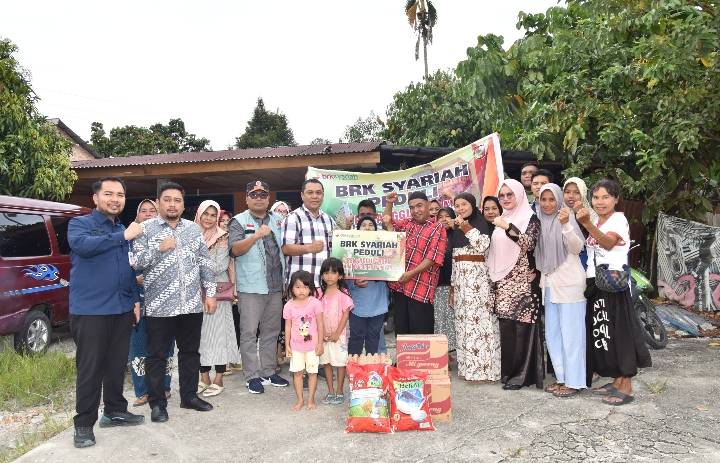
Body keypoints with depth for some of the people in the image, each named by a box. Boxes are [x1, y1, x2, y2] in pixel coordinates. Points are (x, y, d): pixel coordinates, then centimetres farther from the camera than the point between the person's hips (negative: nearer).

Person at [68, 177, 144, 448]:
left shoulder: (125, 231, 14)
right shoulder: (79, 224, -3)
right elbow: (82, 245, -27)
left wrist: (135, 299, 17)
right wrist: (123, 236, -22)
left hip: (122, 309, 6)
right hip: (90, 310, -5)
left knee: (117, 365, 14)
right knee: (90, 369, 0)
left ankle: (115, 411, 29)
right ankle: (84, 423, 13)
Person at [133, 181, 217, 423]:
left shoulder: (194, 229, 10)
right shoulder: (146, 229, 0)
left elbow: (205, 263, 10)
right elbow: (137, 262, -6)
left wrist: (210, 293, 5)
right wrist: (159, 249, -21)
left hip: (192, 304, 4)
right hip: (159, 306, -3)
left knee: (190, 352, 13)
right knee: (157, 355, 6)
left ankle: (189, 395, 28)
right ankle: (157, 403, 19)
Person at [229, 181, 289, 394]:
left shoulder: (278, 220, 12)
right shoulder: (239, 222, -2)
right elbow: (236, 249, -15)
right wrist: (256, 235, -29)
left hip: (276, 286, 5)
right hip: (251, 287, -4)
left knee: (271, 331, 12)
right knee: (249, 332, 0)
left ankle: (268, 371, 24)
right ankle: (252, 376, 10)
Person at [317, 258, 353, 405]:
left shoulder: (343, 293, -9)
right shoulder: (320, 293, 2)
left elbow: (346, 314, -10)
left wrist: (337, 333, -13)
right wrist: (322, 332, -8)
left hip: (338, 335, -4)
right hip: (323, 335, 4)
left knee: (340, 363, 4)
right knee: (326, 362, 11)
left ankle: (339, 392, 17)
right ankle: (330, 391, 23)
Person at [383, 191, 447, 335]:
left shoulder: (437, 229, -3)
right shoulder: (407, 223, 14)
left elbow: (432, 258, -12)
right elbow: (388, 223, 31)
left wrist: (411, 273, -17)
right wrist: (389, 204, 15)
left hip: (421, 289, -6)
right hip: (399, 285, 6)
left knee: (421, 334, -1)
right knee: (401, 331, 11)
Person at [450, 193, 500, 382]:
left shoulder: (480, 222, -2)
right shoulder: (457, 230, 18)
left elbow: (483, 245, -21)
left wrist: (465, 226, -18)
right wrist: (453, 286, 17)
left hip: (476, 276, -8)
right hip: (460, 277, 8)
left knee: (478, 320, -8)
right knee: (464, 321, 8)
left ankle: (482, 370, -2)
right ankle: (467, 368, 15)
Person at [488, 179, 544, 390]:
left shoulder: (530, 218, -2)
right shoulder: (501, 220, 16)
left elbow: (529, 243, -18)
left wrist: (508, 227, -29)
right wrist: (493, 278, 16)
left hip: (522, 280, -6)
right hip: (502, 280, 6)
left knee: (522, 325, -5)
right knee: (505, 326, 7)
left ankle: (521, 374, 3)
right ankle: (507, 370, 17)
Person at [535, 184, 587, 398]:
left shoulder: (566, 217, -7)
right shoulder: (540, 222, 11)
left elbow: (577, 248, -21)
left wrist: (566, 224, -34)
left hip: (568, 282, -7)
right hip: (549, 283, 7)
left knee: (570, 332, -2)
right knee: (552, 333, 11)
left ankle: (574, 381, 7)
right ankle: (562, 377, 22)